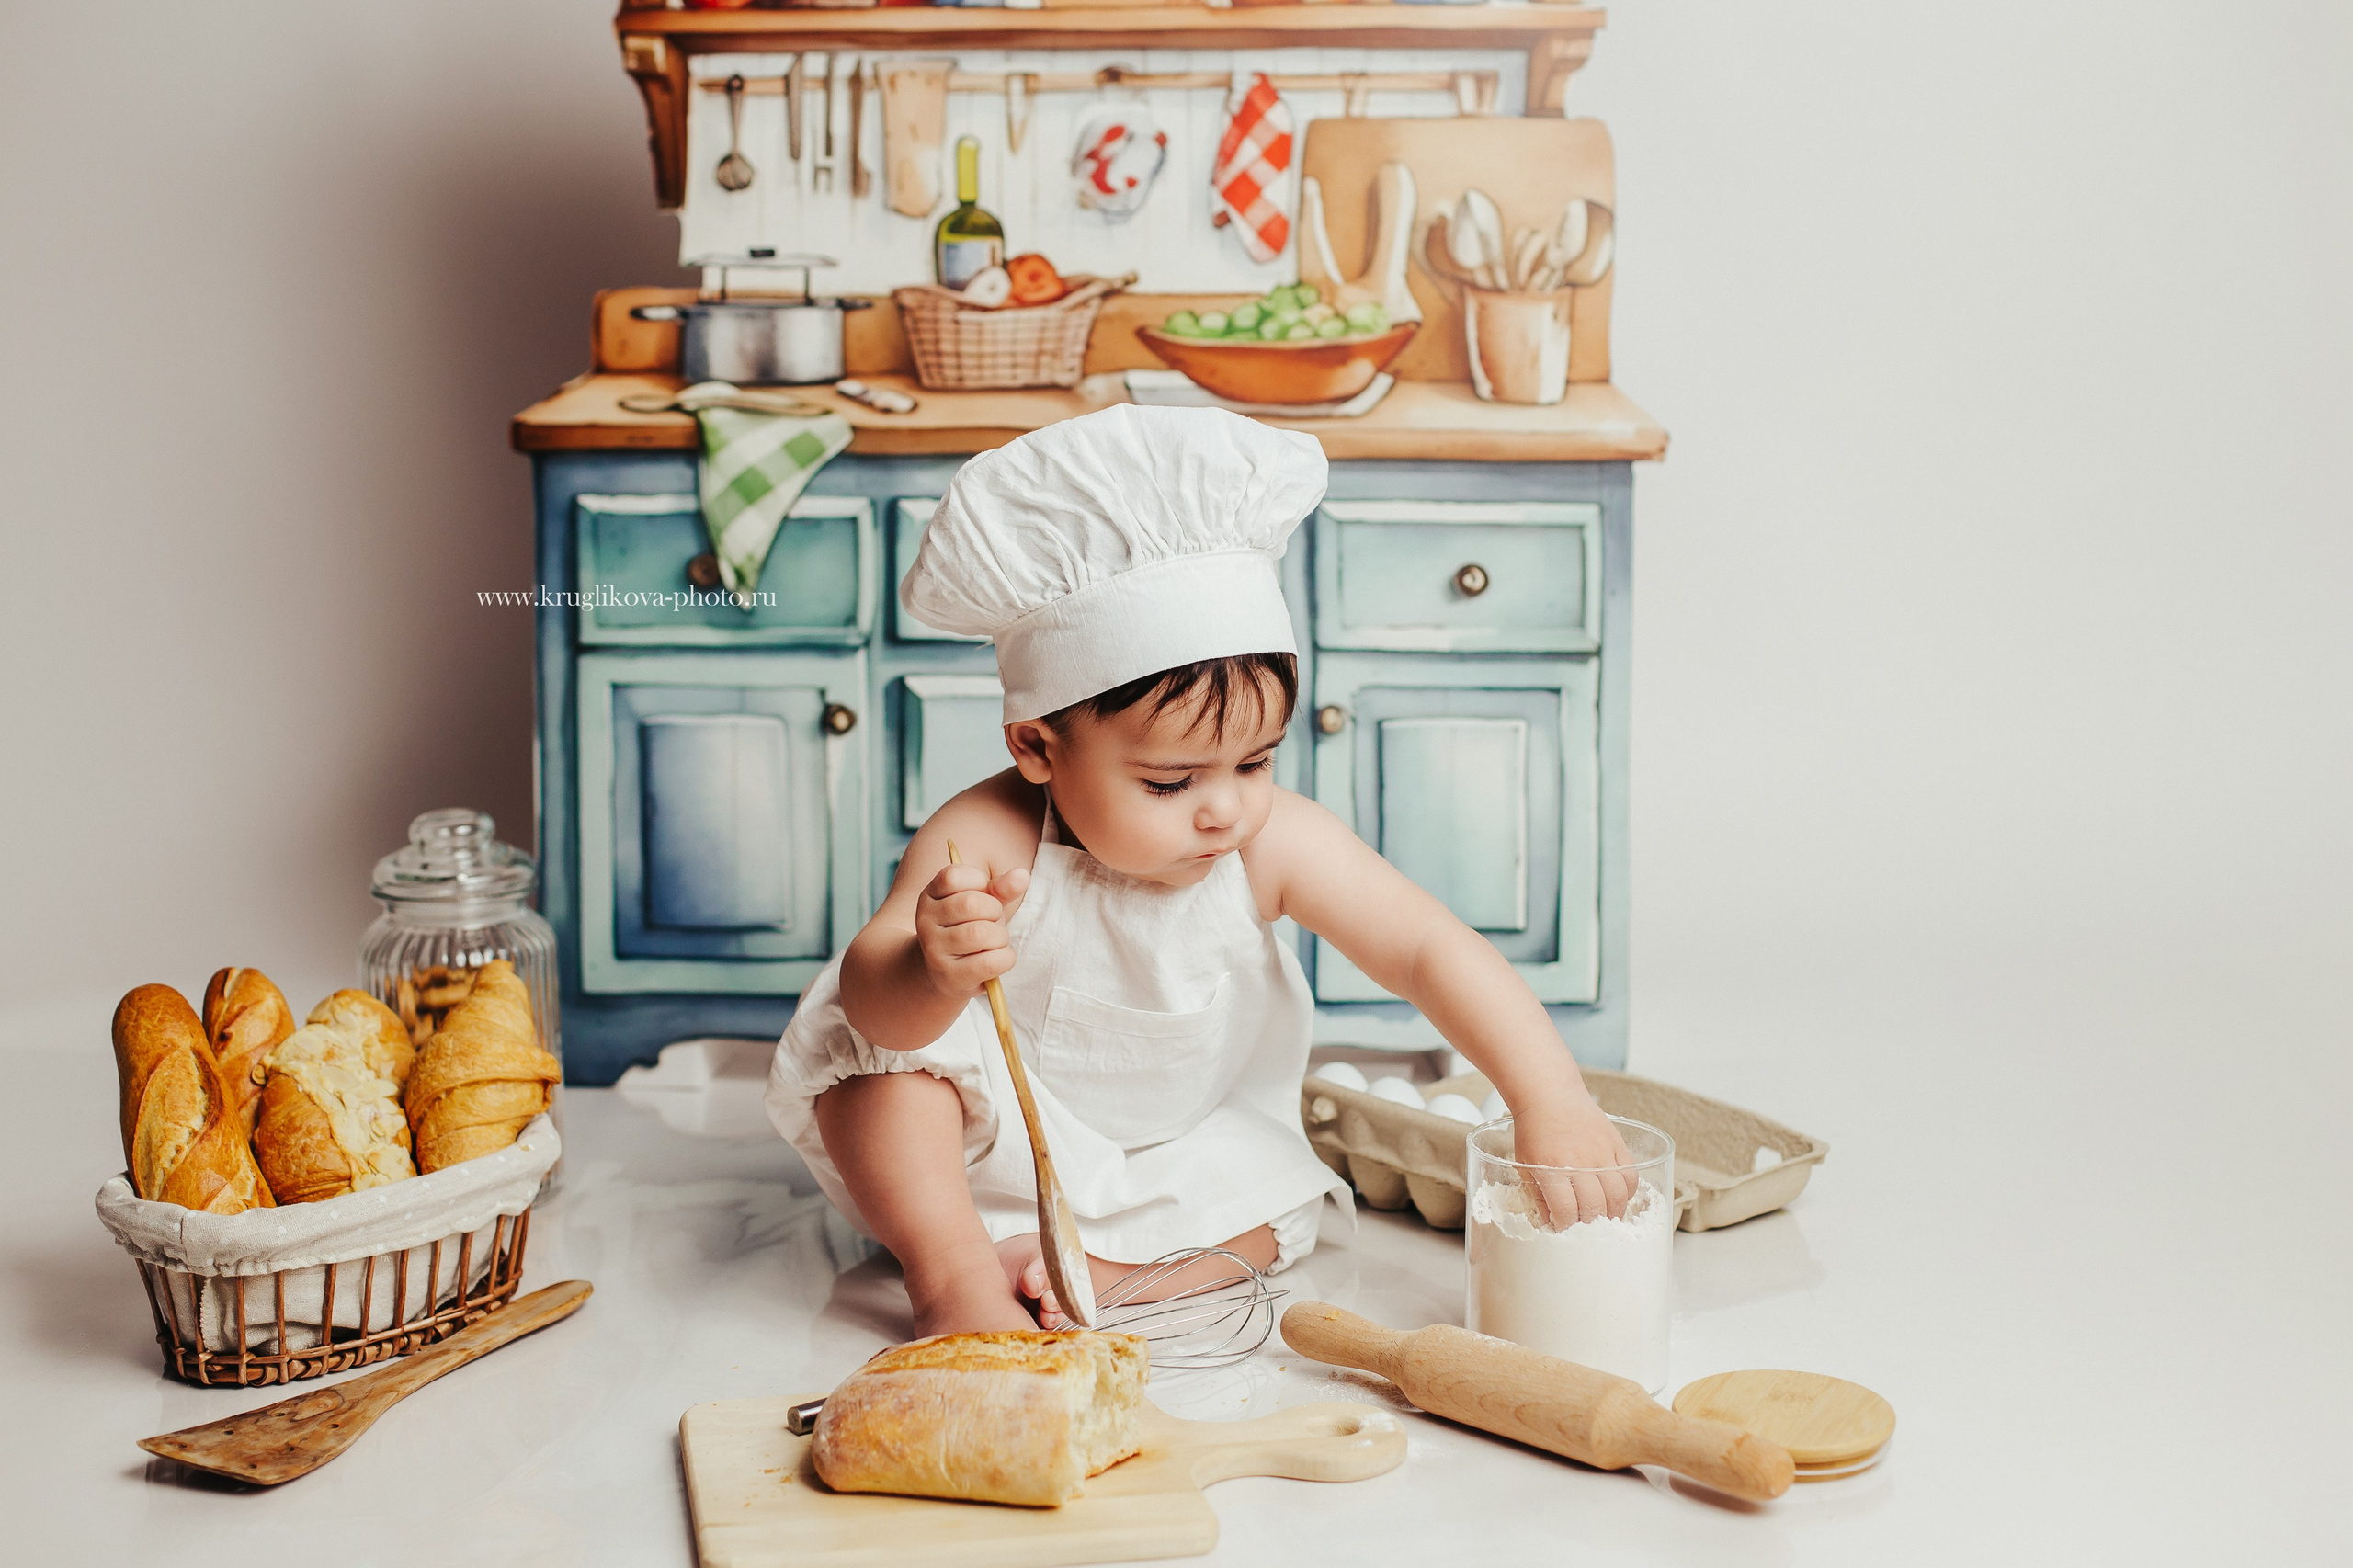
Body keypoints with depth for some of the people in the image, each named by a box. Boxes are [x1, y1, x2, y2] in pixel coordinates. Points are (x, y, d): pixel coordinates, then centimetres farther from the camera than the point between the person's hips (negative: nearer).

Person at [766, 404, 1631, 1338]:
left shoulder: (1275, 846, -25)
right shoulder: (987, 842, -31)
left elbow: (1433, 953, -28)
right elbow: (870, 1000, -40)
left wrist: (1551, 1102, -40)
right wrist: (931, 974, -65)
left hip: (1180, 1148, 3)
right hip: (986, 1135, -3)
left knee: (1273, 1212, -20)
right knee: (880, 1044, -27)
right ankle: (950, 1268, -22)